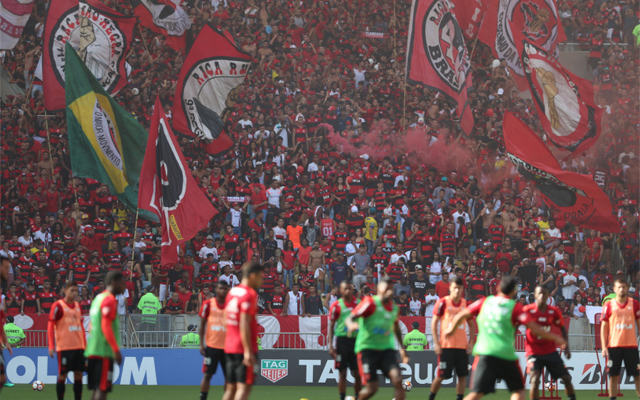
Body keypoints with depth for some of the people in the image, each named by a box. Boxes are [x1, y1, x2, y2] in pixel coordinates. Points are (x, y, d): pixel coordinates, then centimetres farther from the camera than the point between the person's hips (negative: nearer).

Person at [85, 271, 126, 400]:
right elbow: (106, 326, -19)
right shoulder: (110, 300, -10)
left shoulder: (98, 298, 18)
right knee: (102, 389, -11)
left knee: (97, 389, 10)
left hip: (93, 350, 9)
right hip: (104, 351, -9)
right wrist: (116, 350, -21)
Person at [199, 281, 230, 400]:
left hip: (227, 347, 2)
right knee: (207, 374, -1)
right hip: (211, 345, -2)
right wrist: (201, 344, -2)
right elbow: (202, 324, 3)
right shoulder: (208, 304, 0)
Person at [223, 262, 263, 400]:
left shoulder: (232, 292, 15)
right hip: (243, 348, -9)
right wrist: (248, 351, -21)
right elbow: (244, 324, -19)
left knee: (231, 387, 10)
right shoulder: (250, 294, -12)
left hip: (229, 347, 9)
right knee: (244, 387, -9)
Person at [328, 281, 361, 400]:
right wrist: (330, 345, -4)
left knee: (357, 373, 1)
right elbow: (331, 326, 3)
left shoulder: (358, 303, 6)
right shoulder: (336, 305, 0)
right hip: (342, 340, -2)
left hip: (356, 340, 2)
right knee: (343, 373, -1)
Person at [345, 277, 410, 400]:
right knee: (371, 388, -11)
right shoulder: (370, 302, -8)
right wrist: (351, 325, -39)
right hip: (368, 348, -5)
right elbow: (349, 318, -15)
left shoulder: (394, 308, 11)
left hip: (387, 348, 5)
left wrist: (402, 348, 36)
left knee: (397, 379, -19)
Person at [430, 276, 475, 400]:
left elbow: (471, 324, 15)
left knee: (462, 375, -1)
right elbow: (434, 322, -1)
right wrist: (436, 343, -8)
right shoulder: (443, 302, -3)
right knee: (441, 376, -2)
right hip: (446, 346, -3)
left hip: (462, 346, 3)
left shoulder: (466, 303, 7)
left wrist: (471, 342, 4)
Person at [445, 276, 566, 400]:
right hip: (506, 355, -2)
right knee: (519, 390, 15)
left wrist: (452, 329, 33)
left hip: (484, 353, 2)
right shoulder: (515, 307, 0)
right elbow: (534, 329, -5)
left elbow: (460, 316, 13)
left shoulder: (484, 302, 8)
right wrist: (555, 338, 7)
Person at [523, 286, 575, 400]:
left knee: (566, 378, 5)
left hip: (551, 351, 4)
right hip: (534, 352, -4)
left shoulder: (554, 311, -3)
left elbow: (562, 328, 11)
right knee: (535, 380, -22)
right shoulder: (527, 310, -11)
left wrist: (566, 347, 4)